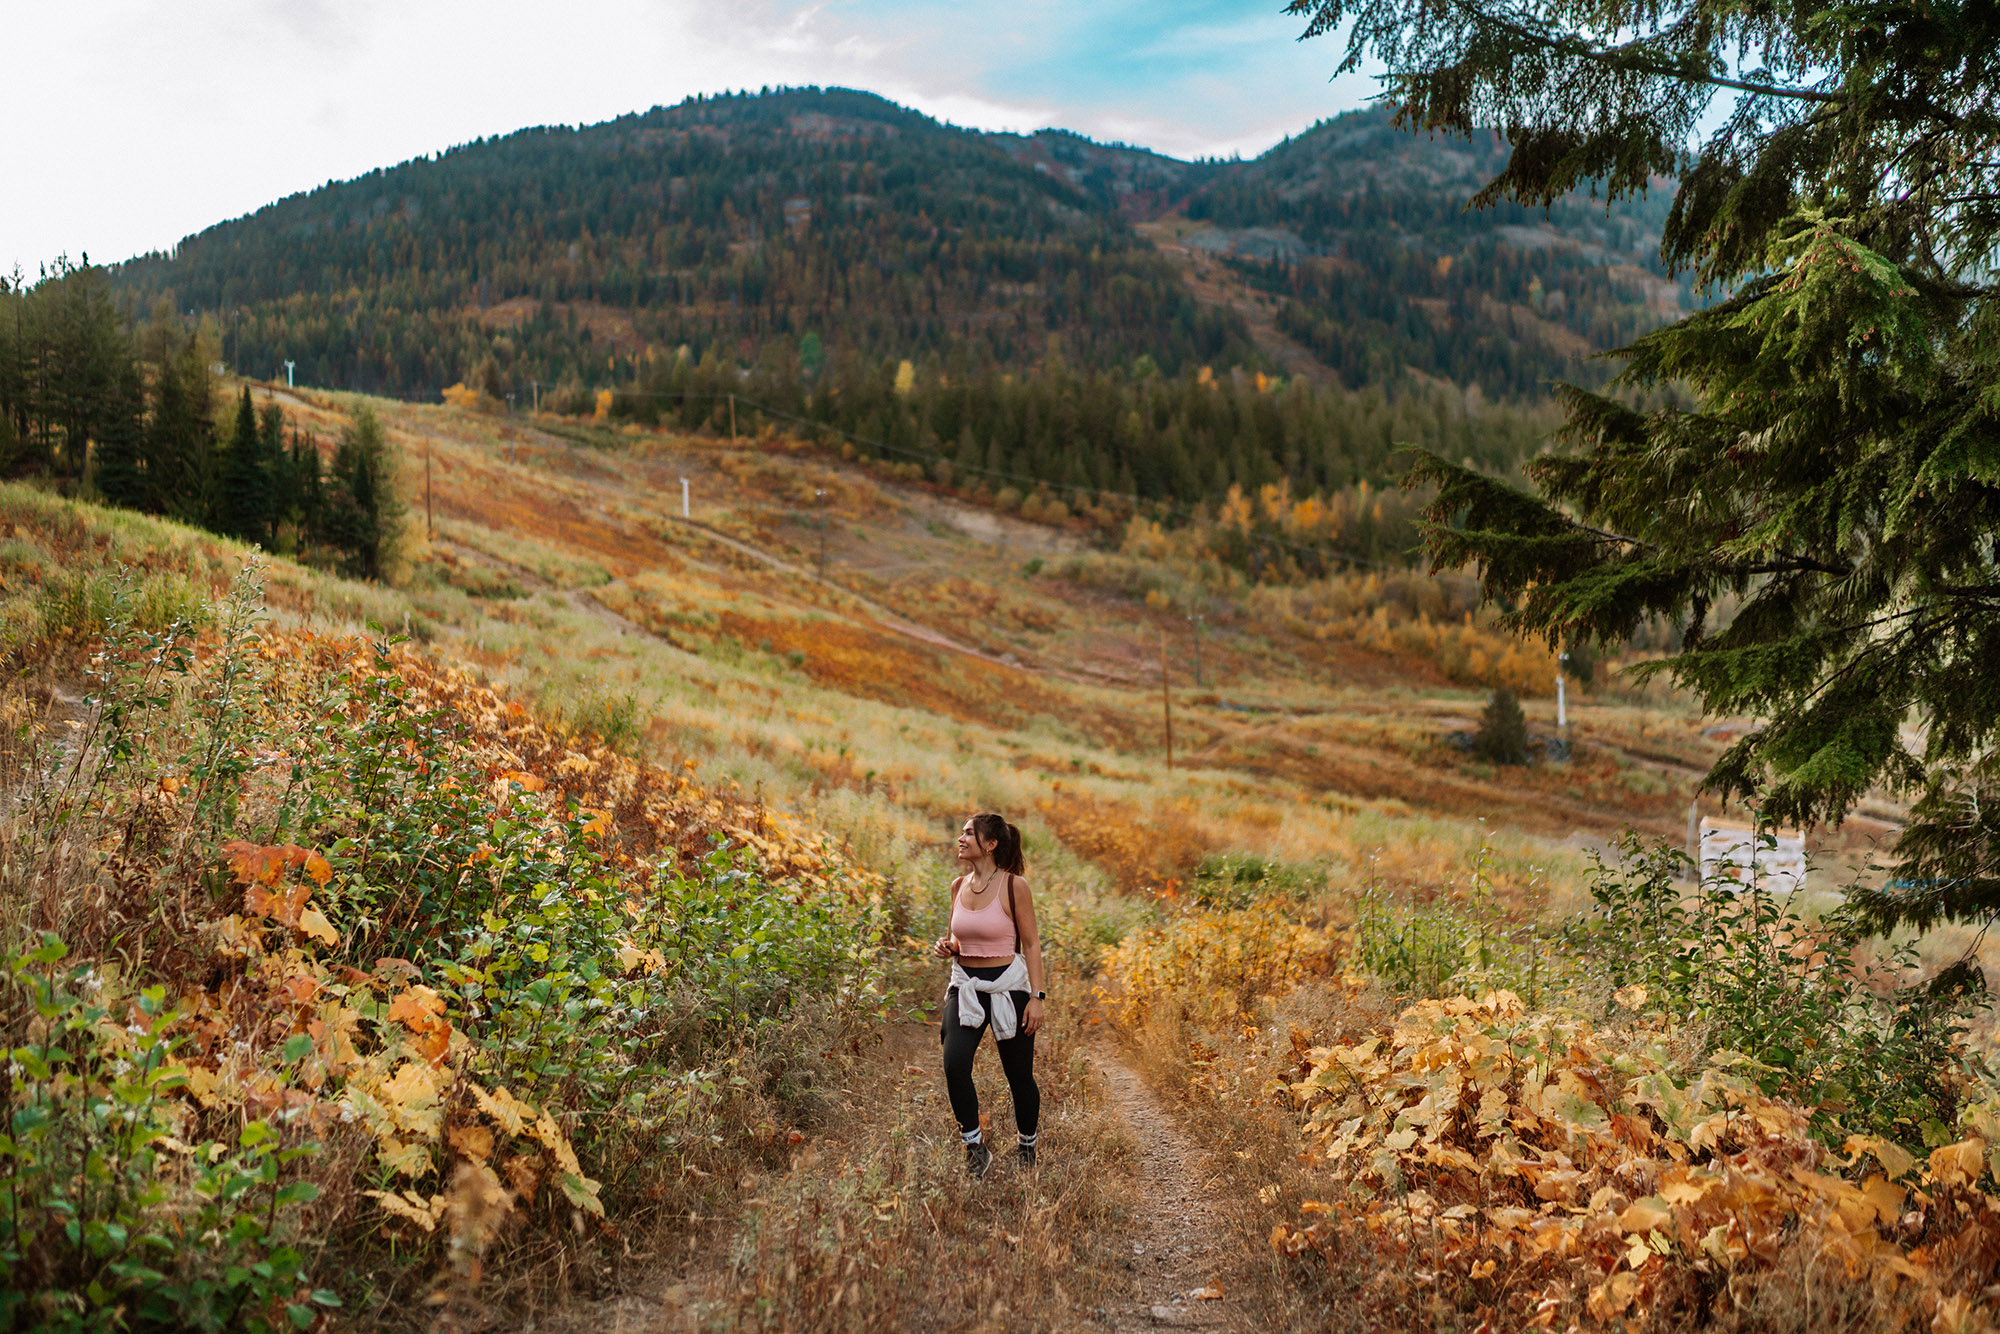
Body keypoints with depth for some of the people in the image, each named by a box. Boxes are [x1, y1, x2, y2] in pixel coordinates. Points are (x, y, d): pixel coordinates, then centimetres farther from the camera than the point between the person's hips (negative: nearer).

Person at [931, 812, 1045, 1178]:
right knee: (954, 1065, -17)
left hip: (1007, 986, -4)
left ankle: (1027, 1148, 32)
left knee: (1019, 1075, 7)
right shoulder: (959, 886, 5)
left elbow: (1031, 944, -6)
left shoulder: (1014, 886, -10)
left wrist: (1037, 996, -11)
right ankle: (975, 1148, 0)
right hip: (966, 985, 4)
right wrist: (948, 947, -4)